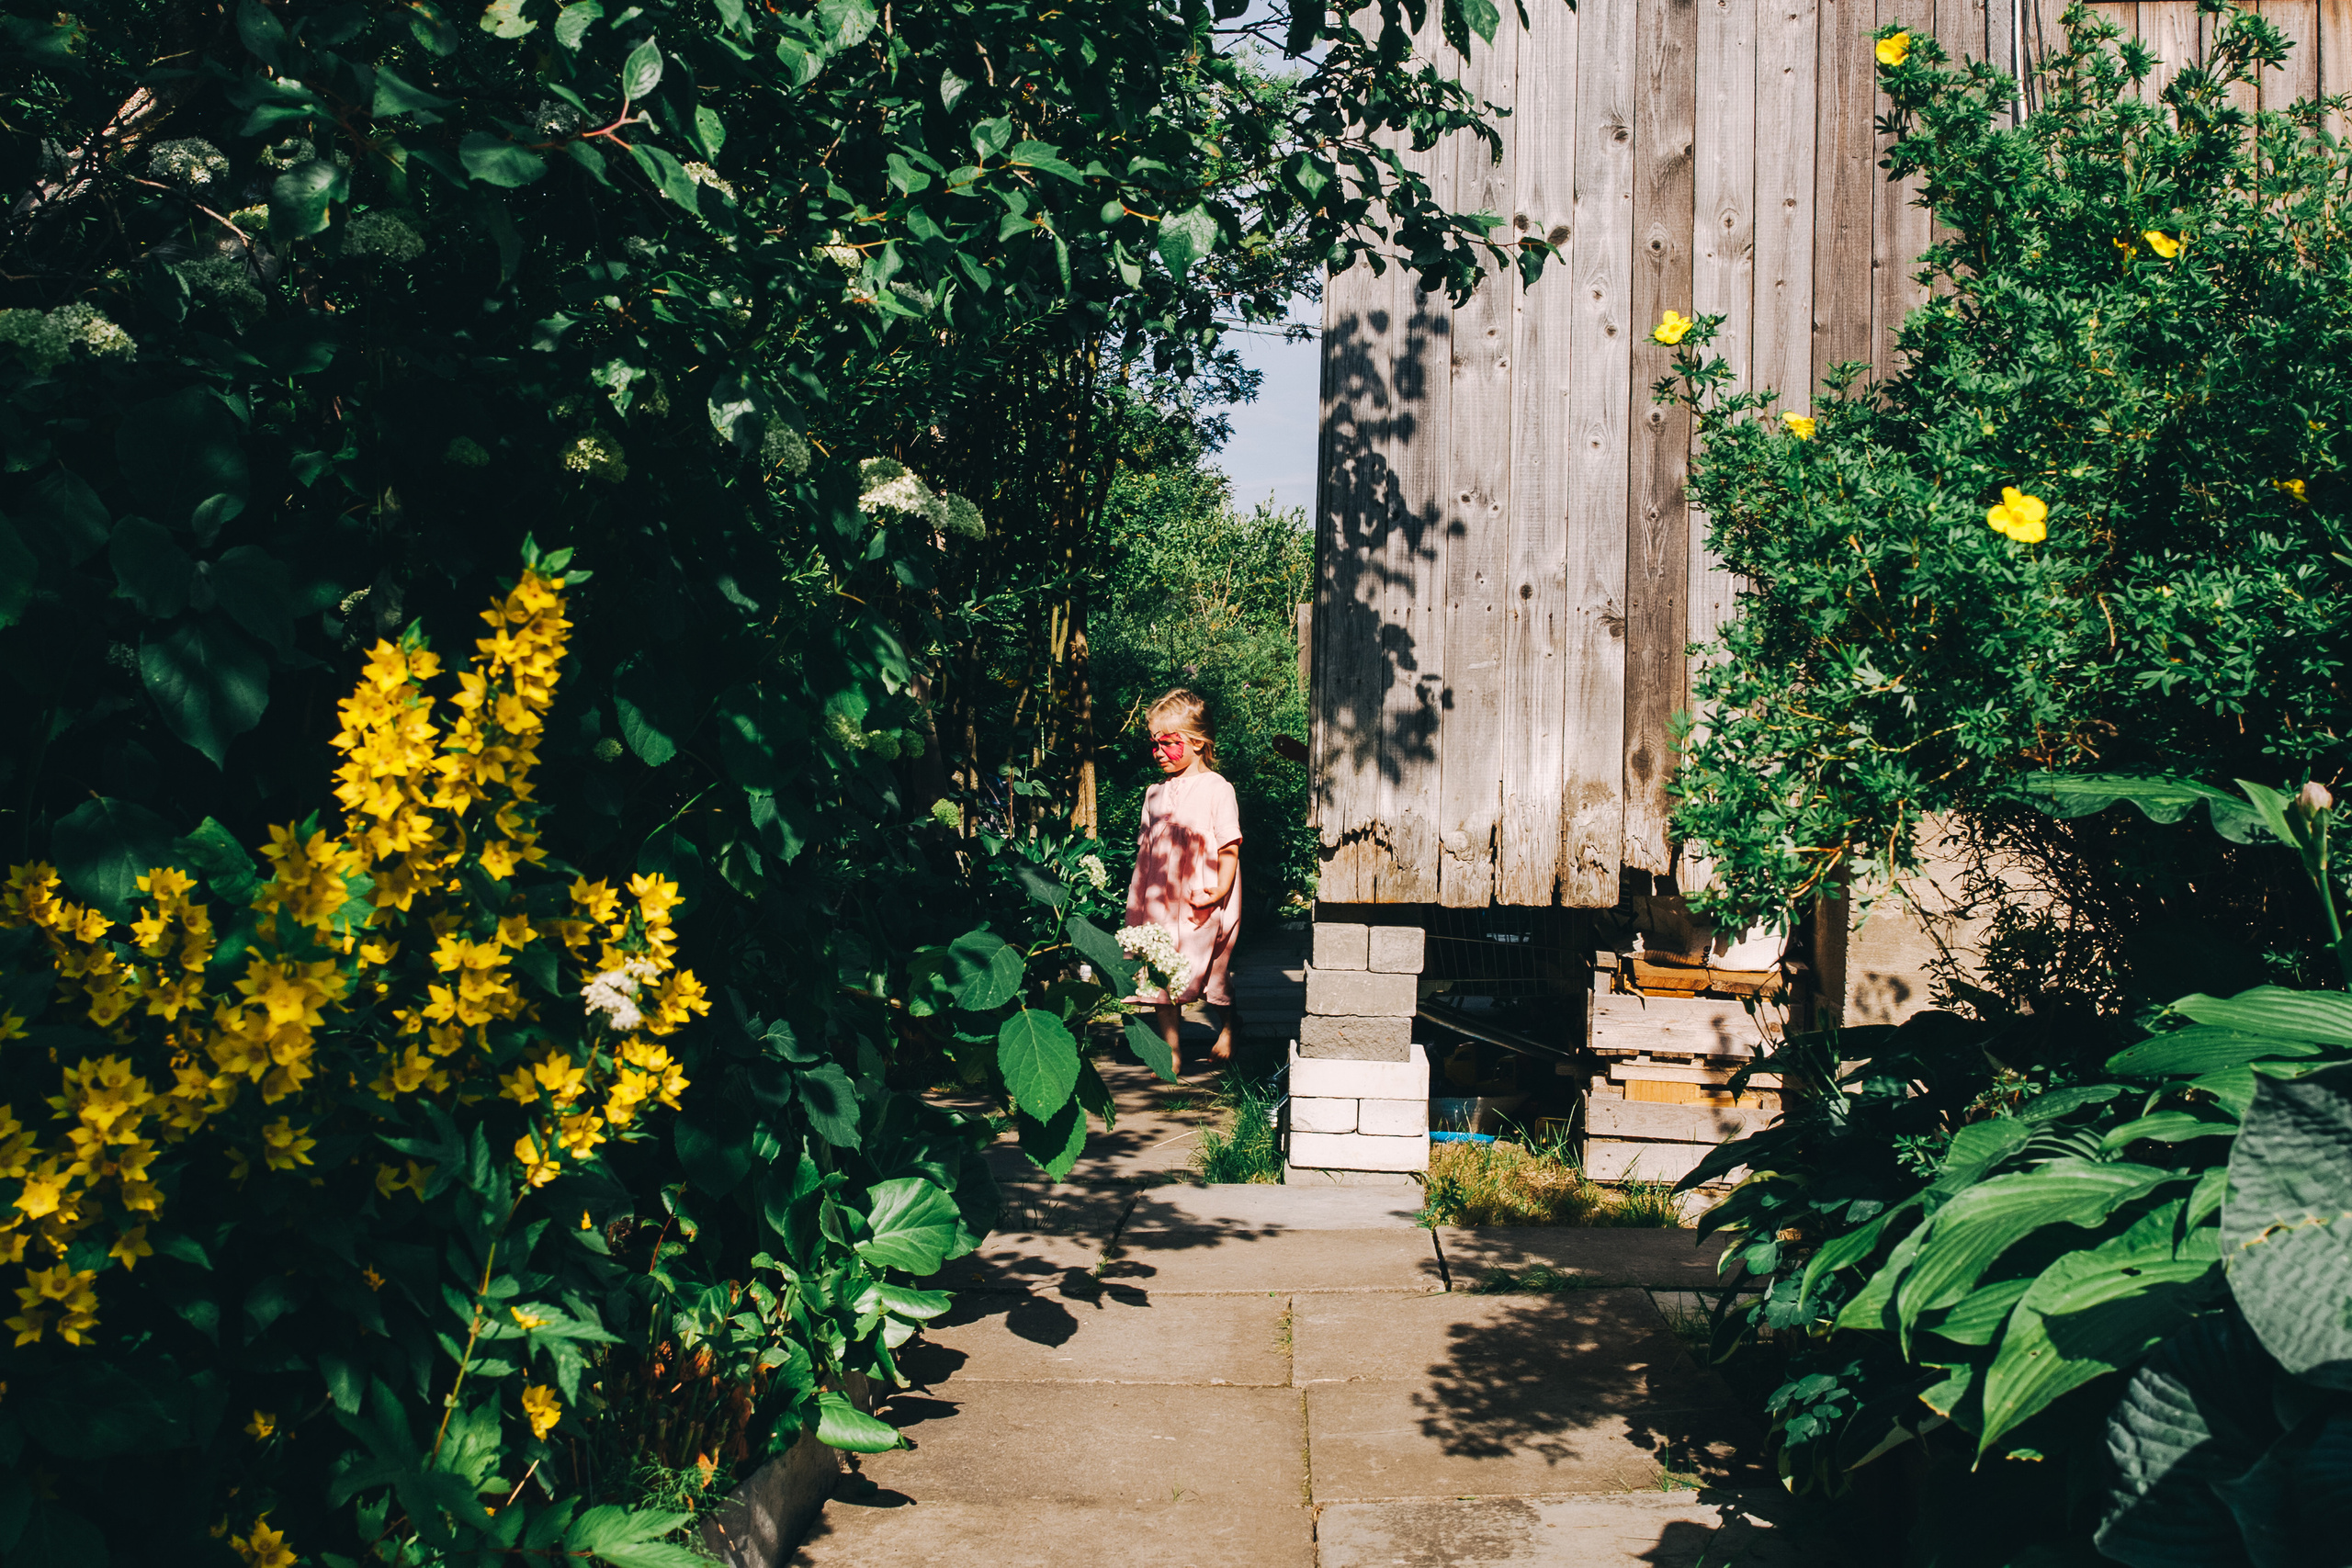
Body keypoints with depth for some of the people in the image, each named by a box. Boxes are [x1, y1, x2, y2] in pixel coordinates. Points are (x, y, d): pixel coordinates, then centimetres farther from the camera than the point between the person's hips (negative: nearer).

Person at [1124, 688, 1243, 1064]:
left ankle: (1227, 1032, 34)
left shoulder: (1216, 789, -6)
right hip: (1161, 905, 5)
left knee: (1213, 973, 9)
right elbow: (1146, 851, 16)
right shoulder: (1155, 793, 12)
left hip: (1202, 906, -5)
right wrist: (1138, 905, 12)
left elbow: (1229, 846, -9)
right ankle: (1170, 1050, 8)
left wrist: (1221, 890, -21)